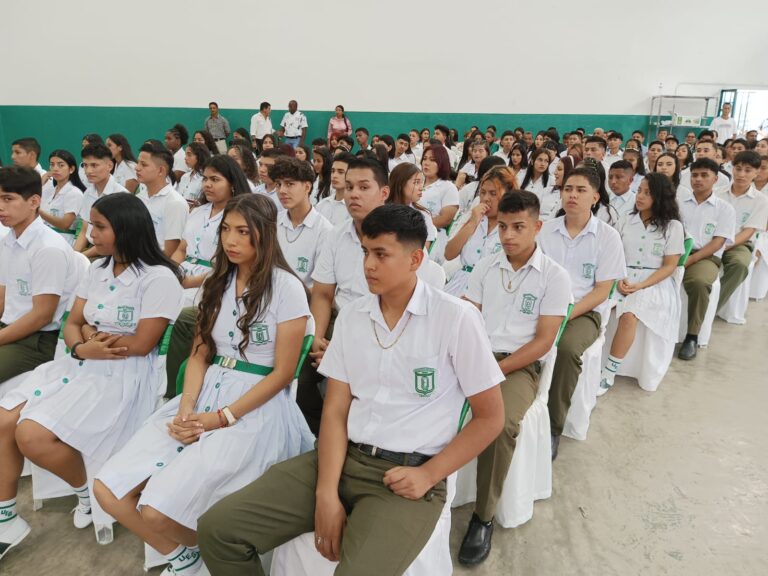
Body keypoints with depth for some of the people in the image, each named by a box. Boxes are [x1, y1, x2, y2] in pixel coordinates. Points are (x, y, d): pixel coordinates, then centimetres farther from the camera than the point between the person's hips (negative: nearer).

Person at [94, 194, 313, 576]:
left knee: (158, 509, -20)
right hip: (205, 394, 7)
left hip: (256, 406, -6)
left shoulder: (286, 288, -8)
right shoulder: (218, 282, 12)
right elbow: (199, 354, 11)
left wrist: (223, 418, -14)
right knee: (108, 490, -7)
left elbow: (282, 373, -9)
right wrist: (186, 409, -5)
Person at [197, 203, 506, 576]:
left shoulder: (457, 318, -8)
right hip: (342, 458, 5)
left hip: (406, 476, -4)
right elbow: (335, 411, 4)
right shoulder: (351, 316, 6)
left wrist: (428, 475, -10)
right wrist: (327, 491, -9)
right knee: (218, 528, -5)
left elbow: (489, 417, -3)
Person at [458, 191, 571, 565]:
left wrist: (497, 369, -17)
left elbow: (543, 341, -7)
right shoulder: (485, 266, 11)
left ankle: (483, 517, -13)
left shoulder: (555, 276, -2)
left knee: (501, 423, -33)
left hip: (520, 365, -3)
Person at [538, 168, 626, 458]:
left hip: (585, 311, -2)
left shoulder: (608, 236, 1)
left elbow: (601, 291, -3)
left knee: (567, 346, -35)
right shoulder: (545, 230, 9)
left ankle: (553, 428, -18)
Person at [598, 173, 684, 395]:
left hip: (655, 283, -3)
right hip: (623, 279, 3)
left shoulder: (673, 227, 2)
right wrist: (619, 279, -11)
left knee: (629, 316, -33)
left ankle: (608, 375, -26)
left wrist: (640, 285, -15)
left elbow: (669, 266, -2)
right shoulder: (625, 220, 11)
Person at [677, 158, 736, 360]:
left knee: (699, 282, -36)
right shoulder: (678, 198, 14)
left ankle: (692, 337, -21)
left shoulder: (725, 208, 9)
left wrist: (691, 259, -17)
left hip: (705, 257, -1)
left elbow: (717, 242, -1)